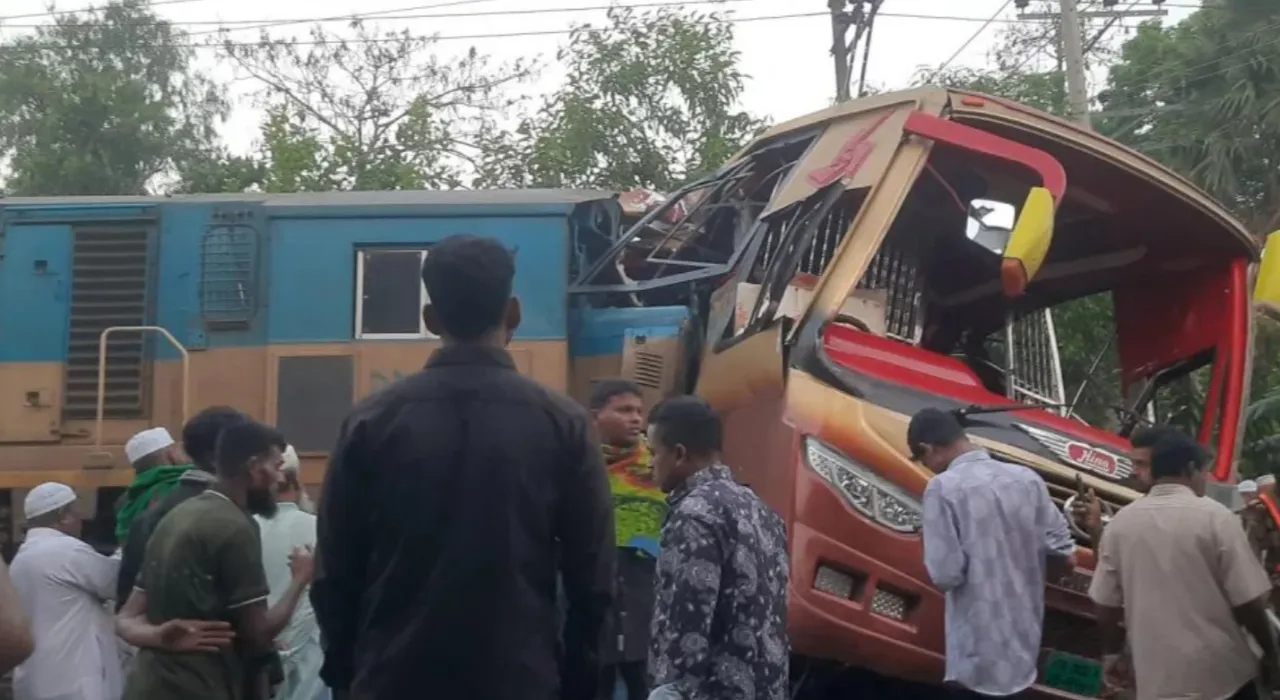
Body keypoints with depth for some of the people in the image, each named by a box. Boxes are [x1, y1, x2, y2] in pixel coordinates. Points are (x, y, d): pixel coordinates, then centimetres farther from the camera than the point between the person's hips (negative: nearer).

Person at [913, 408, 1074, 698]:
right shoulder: (1027, 478, 1)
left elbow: (946, 574, -18)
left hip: (979, 656, -6)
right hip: (1024, 646, 6)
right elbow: (1064, 557, 4)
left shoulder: (944, 487, -16)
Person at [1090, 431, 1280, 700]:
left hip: (1157, 678, 3)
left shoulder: (1121, 522, 1)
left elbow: (1106, 604, 6)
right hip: (1220, 672, -3)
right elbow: (1248, 601, -9)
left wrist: (1111, 652, 22)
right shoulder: (1215, 517, -9)